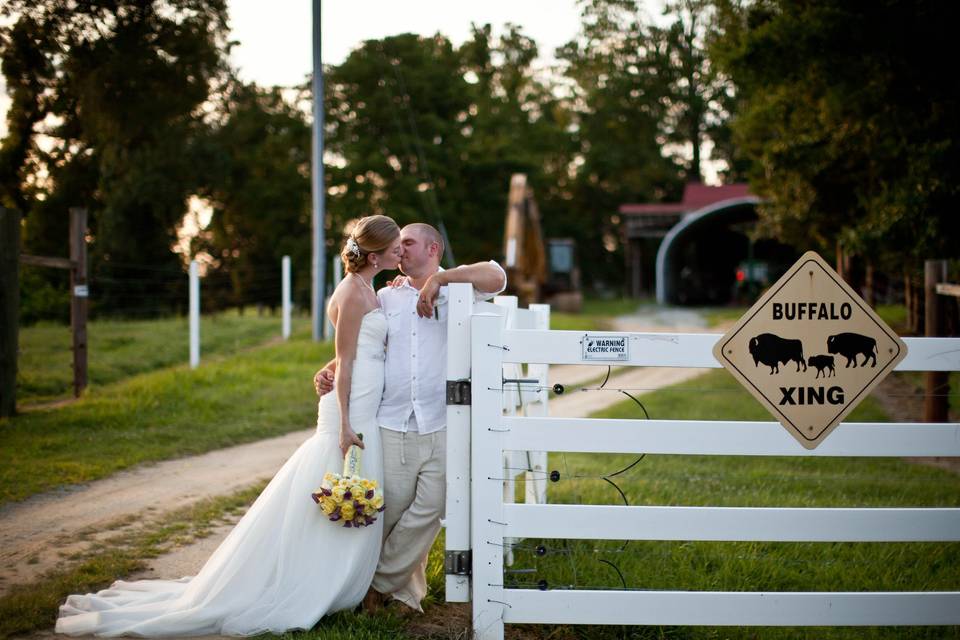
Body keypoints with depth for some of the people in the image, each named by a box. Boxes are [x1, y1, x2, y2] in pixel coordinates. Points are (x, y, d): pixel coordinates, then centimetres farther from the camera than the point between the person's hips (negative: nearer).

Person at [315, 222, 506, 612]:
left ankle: (381, 583, 11)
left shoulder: (456, 290, 6)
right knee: (390, 509, 1)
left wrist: (438, 278, -12)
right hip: (391, 424, 2)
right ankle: (406, 589, 18)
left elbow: (496, 277, -13)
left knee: (428, 510, -4)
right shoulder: (386, 298, 16)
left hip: (441, 426, -2)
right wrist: (330, 370, -1)